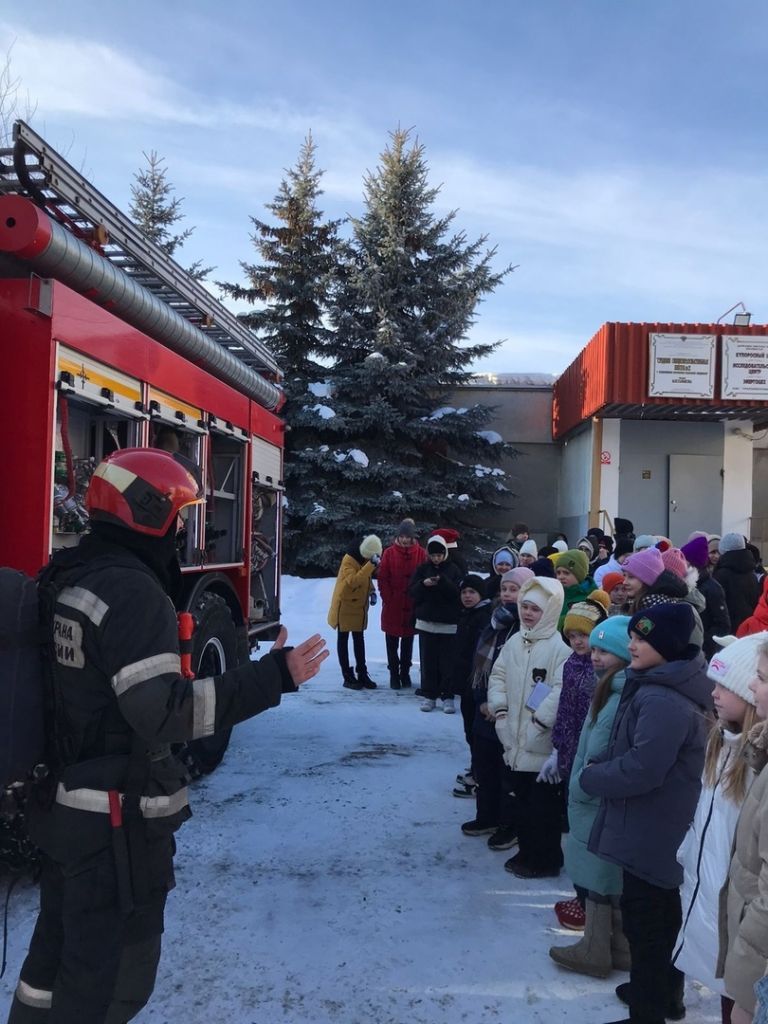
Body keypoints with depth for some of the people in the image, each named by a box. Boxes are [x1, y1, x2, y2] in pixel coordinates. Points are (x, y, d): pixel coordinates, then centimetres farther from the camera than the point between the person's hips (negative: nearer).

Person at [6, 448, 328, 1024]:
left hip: (63, 804, 10)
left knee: (60, 949, 24)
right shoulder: (132, 591, -23)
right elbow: (164, 712, -29)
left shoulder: (68, 578, 7)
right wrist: (273, 676, -28)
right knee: (113, 974, 6)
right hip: (118, 819, -9)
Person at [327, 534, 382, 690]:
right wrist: (371, 564, -43)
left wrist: (371, 591, -2)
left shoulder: (366, 558, 1)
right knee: (343, 640, 3)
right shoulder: (349, 560, -23)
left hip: (359, 606, 8)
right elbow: (353, 580, -38)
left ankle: (362, 674, 19)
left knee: (359, 639, 12)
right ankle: (348, 677, 6)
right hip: (345, 606, -7)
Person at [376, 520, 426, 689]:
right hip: (392, 606, 0)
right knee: (392, 642, 5)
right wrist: (388, 598, -8)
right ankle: (394, 674, 15)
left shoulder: (421, 553, -2)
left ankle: (405, 673, 23)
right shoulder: (389, 553, -2)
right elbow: (382, 578, -1)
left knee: (408, 641, 12)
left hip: (412, 606, 0)